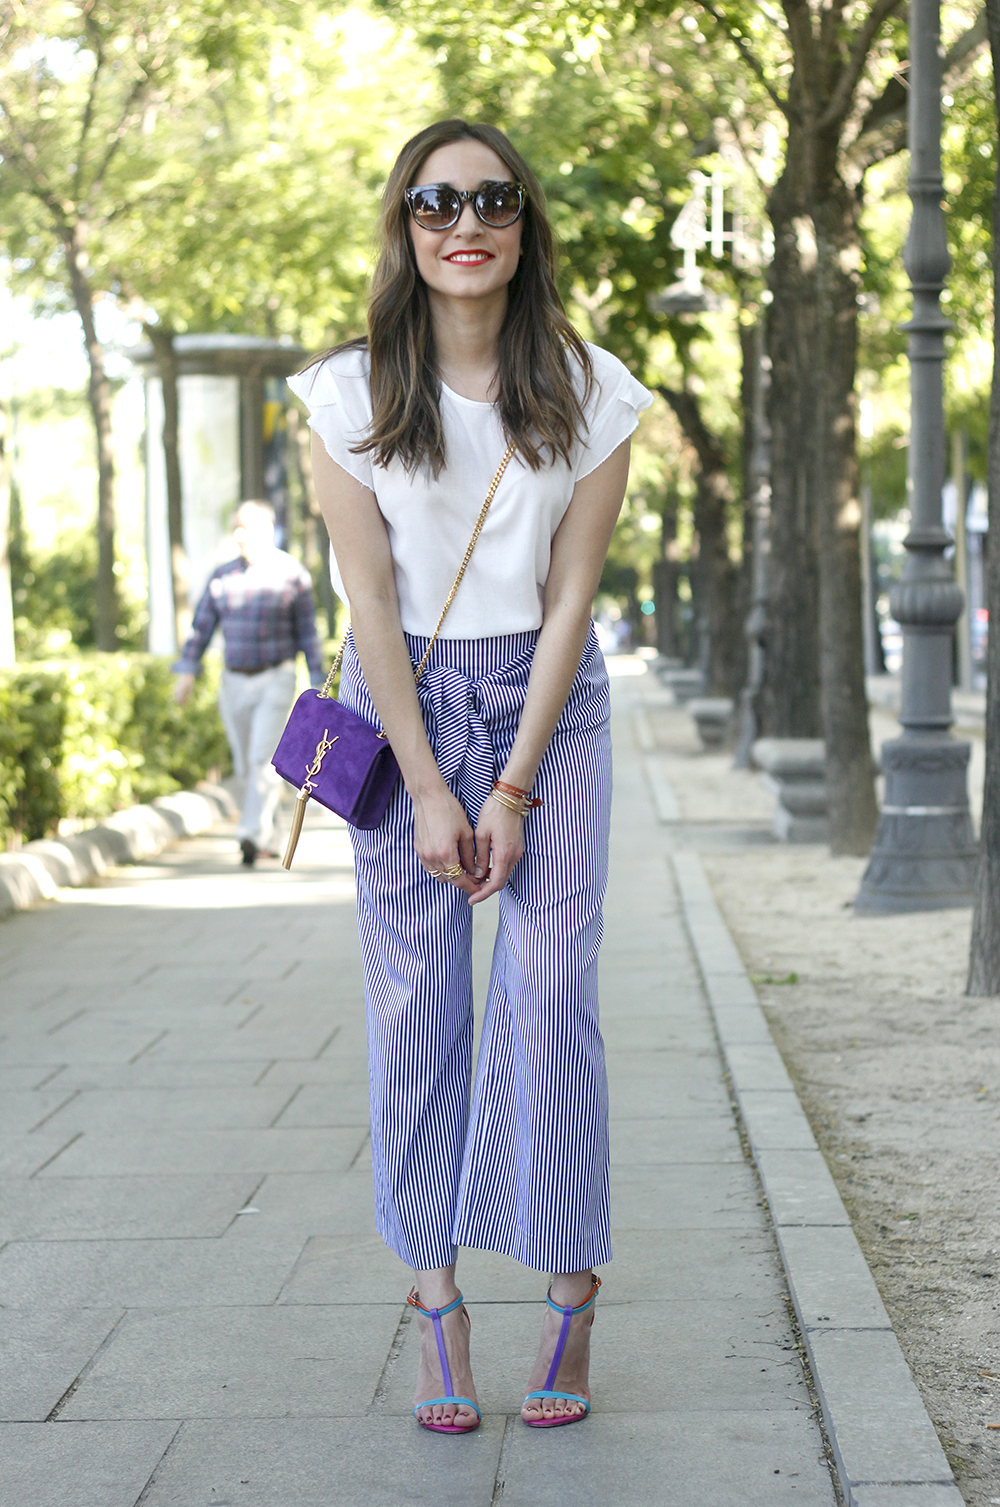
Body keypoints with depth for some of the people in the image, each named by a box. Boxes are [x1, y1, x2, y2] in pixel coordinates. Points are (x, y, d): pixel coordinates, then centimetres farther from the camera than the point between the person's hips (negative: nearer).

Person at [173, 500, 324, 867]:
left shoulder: (291, 574, -3)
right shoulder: (223, 576, 7)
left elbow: (307, 631, -1)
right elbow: (202, 626, 6)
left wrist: (318, 683, -2)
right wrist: (186, 672, -4)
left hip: (275, 681, -4)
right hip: (234, 682, 4)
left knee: (264, 758, -17)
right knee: (246, 766, 9)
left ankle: (252, 834, -24)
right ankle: (268, 840, 21)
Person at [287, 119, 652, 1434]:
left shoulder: (592, 392, -6)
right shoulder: (353, 394, -6)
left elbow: (571, 596, -7)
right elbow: (371, 599, -7)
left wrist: (514, 791, -11)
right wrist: (427, 790, -10)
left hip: (549, 700, 0)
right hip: (406, 700, 0)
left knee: (551, 989, -7)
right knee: (414, 1000, -2)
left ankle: (572, 1289, 3)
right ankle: (439, 1303, 4)